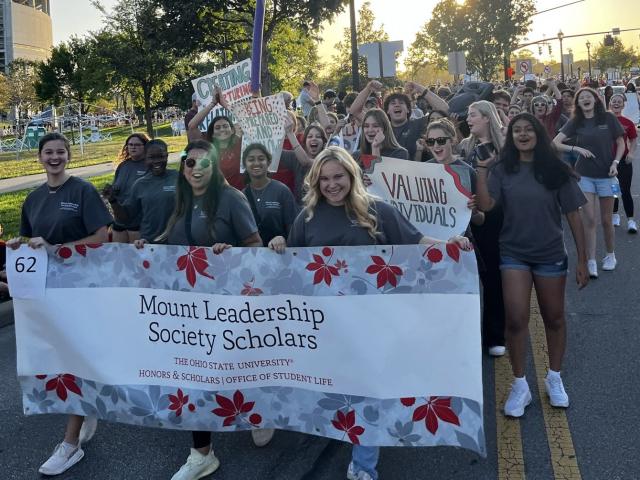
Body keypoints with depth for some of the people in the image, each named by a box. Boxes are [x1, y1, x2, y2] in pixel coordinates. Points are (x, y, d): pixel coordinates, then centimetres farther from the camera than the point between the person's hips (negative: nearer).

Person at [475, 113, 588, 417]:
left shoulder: (555, 170, -3)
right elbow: (485, 205, -15)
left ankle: (554, 379, 31)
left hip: (551, 254, 1)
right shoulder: (502, 170, -1)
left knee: (554, 318, 12)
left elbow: (573, 215, -1)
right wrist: (481, 169, -18)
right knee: (516, 318, -8)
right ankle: (519, 386, 8)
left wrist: (582, 259, -3)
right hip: (513, 254, 0)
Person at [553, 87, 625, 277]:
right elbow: (555, 143, -4)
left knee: (606, 220, 8)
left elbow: (621, 143, 5)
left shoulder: (608, 118, -1)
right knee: (589, 219, -5)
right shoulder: (575, 122, 1)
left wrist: (615, 162, -9)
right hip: (584, 175, 0)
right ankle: (591, 262, -1)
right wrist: (577, 149, -15)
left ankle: (610, 255, 30)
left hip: (606, 175, 0)